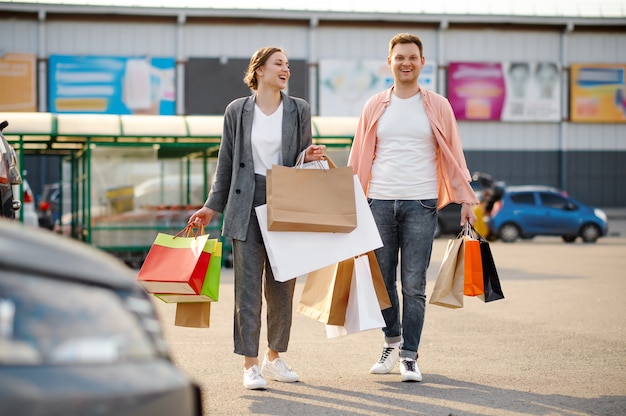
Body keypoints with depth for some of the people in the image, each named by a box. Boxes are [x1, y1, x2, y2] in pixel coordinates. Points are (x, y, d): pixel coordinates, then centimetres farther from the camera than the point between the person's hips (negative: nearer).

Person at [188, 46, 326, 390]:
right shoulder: (237, 111, 6)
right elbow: (226, 163, 10)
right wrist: (212, 206, 9)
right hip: (247, 204, -1)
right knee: (248, 287, -3)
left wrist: (309, 157, -11)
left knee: (281, 287, 6)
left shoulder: (298, 110, 8)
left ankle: (274, 358, 21)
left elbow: (302, 158, 13)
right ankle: (250, 365, 1)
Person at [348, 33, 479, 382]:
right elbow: (359, 158, 13)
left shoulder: (437, 107, 5)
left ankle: (409, 355, 2)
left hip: (421, 204, -2)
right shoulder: (376, 107, 10)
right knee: (383, 279, 8)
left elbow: (453, 156, 7)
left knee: (414, 284, -4)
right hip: (380, 202, 2)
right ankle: (393, 341, 26)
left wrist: (466, 200, 2)